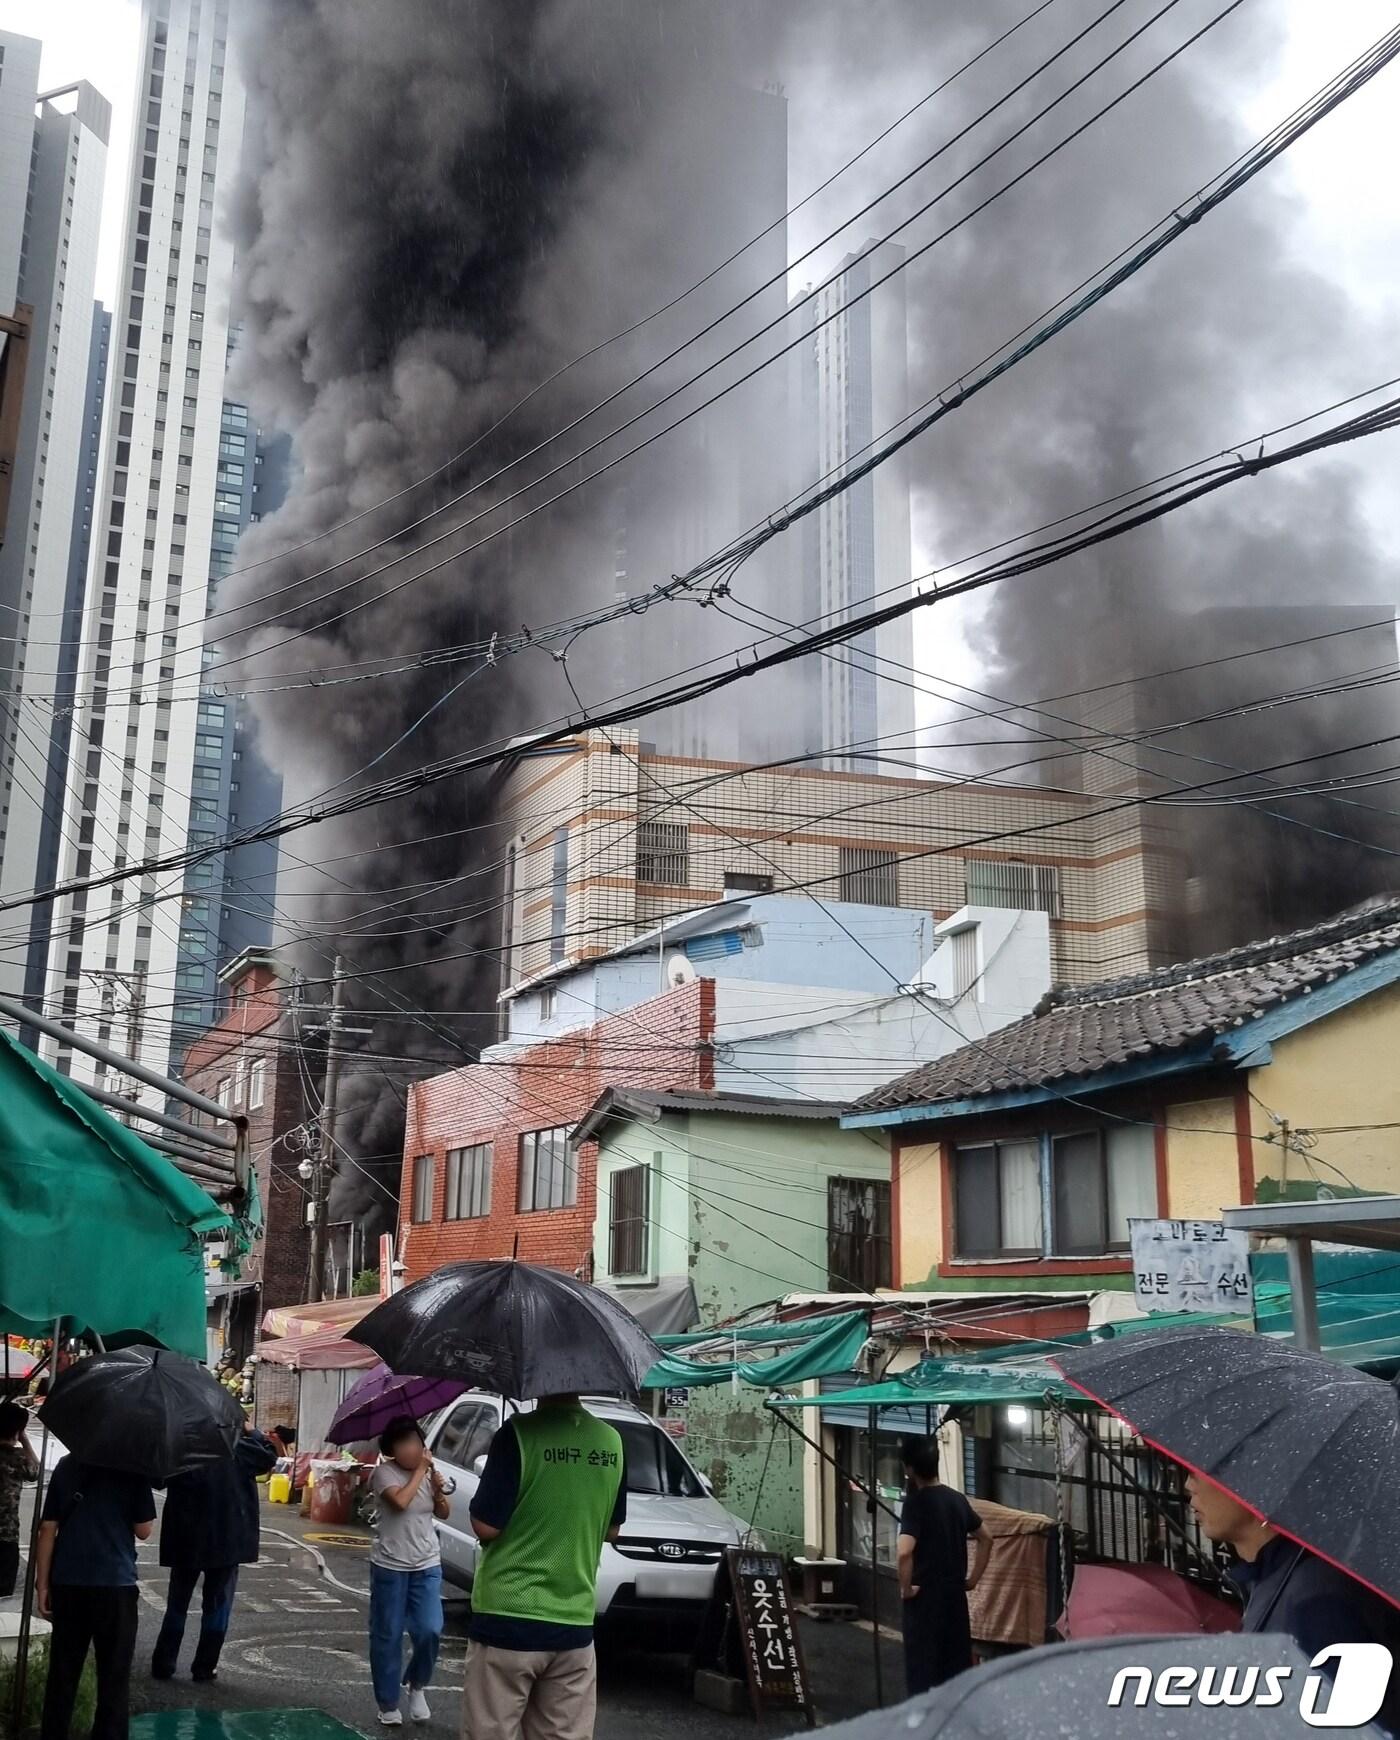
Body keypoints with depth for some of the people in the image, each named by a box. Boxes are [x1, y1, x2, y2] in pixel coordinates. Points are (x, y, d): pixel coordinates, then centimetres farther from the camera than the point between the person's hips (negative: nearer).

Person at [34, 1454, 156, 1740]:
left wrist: (42, 1584, 7)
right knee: (114, 1677, 6)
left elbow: (48, 1528, 3)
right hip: (115, 1582, -3)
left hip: (68, 1582, 3)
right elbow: (143, 1530, -3)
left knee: (62, 1674, 13)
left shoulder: (65, 1467, 4)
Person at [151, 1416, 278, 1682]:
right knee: (217, 1605, 9)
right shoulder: (236, 1450, -11)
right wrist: (252, 1432, 13)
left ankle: (164, 1664, 15)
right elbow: (269, 1455, 2)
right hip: (227, 1540, -2)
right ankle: (204, 1666, 10)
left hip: (185, 1540, 2)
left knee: (177, 1605, 14)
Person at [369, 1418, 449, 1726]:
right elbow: (401, 1501, -29)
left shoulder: (429, 1472, 4)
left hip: (428, 1566, 3)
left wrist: (438, 1491, -10)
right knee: (387, 1638, 4)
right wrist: (420, 1471, -20)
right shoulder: (384, 1472, -12)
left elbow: (444, 1514, 9)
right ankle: (388, 1705, 19)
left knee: (430, 1631, -8)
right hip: (390, 1568, -3)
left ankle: (417, 1685, 18)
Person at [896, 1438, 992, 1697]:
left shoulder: (915, 1502, -15)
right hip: (955, 1594, 6)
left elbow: (905, 1551, -29)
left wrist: (906, 1588, -15)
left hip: (925, 1598, -6)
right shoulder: (957, 1499, 5)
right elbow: (985, 1539, 17)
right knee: (958, 1665, 14)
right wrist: (973, 1579, 18)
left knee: (923, 1672, 1)